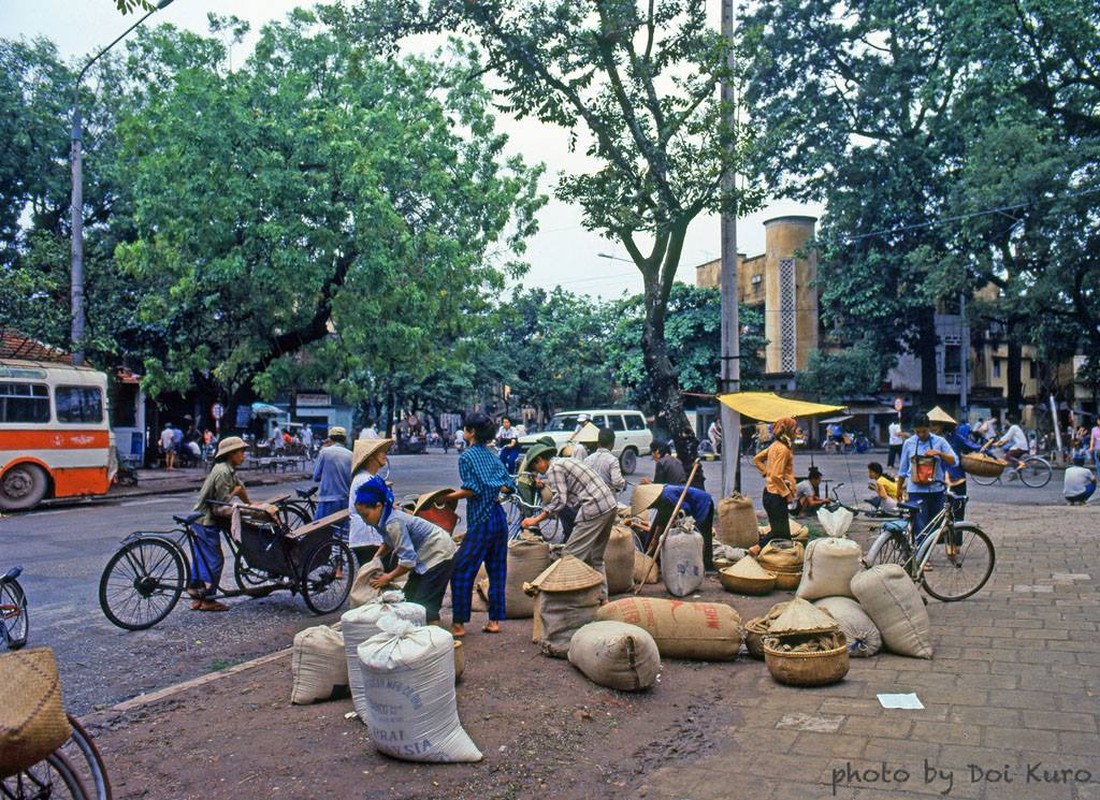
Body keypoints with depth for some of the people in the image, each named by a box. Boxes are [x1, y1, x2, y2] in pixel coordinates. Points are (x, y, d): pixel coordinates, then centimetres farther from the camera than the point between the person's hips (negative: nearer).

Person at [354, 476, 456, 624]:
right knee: (409, 596, 12)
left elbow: (408, 559, -29)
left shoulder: (394, 523, -29)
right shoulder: (385, 518, -2)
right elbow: (388, 543, 17)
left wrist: (388, 577, -17)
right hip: (425, 554, 10)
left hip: (439, 554, -10)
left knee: (424, 604, -11)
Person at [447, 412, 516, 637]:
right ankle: (494, 620, 16)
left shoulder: (467, 456, -7)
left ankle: (458, 623, 2)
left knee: (461, 571, 0)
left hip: (481, 520, -7)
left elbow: (471, 490, -16)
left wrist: (446, 497, -7)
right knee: (497, 571, 11)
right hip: (499, 517, 8)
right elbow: (508, 485, 11)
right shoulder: (491, 456, 13)